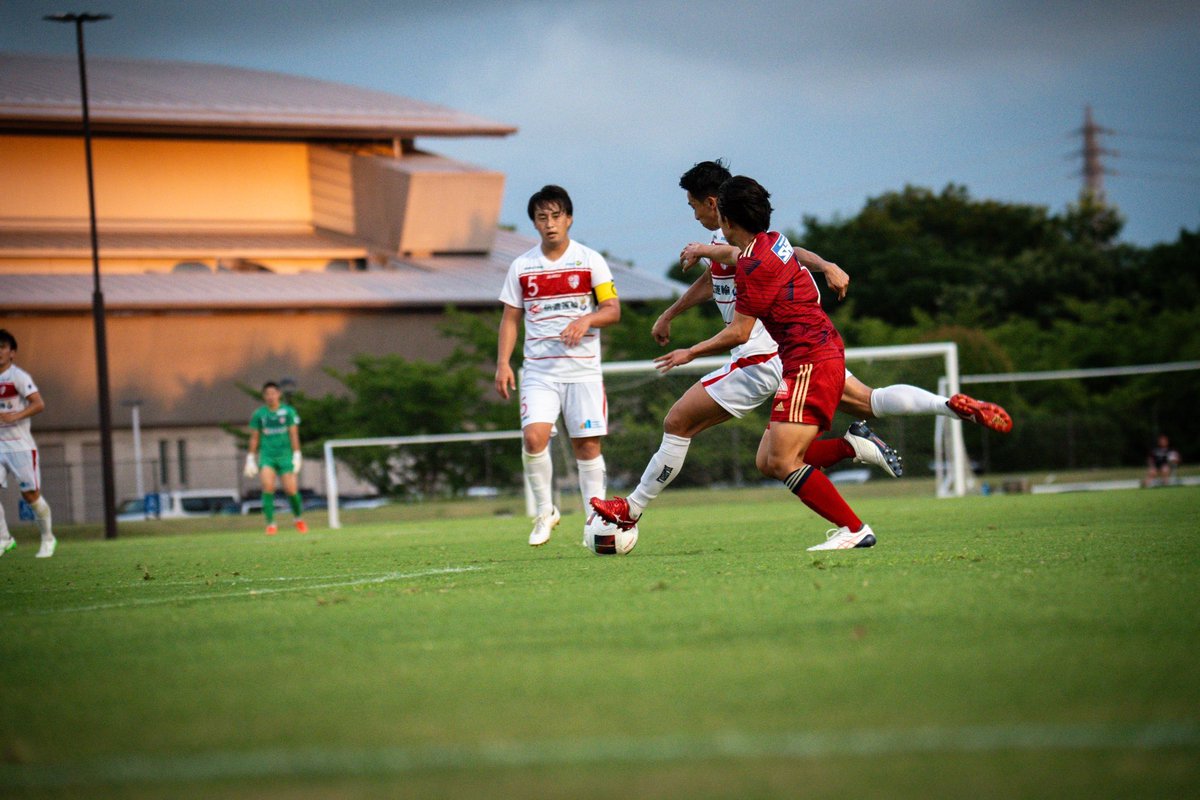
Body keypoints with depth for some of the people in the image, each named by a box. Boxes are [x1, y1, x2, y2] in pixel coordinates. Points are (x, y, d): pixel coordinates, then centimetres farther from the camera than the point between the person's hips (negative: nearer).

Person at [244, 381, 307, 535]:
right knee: (268, 486, -19)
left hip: (285, 455, -1)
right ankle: (270, 524, -12)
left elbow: (294, 434, 1)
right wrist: (250, 459, 8)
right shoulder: (259, 414, 4)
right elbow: (254, 438, 10)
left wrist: (297, 456, -5)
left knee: (291, 490, -5)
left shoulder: (288, 411, 0)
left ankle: (298, 518, 23)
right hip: (267, 456, 1)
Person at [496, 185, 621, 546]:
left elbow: (613, 310, 0)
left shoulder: (590, 261, 2)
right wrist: (503, 363, 0)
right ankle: (544, 511, 0)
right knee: (534, 437, -17)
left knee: (587, 444, -1)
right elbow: (510, 318, 11)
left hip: (583, 369, -1)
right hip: (539, 370, 1)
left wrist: (586, 319, -21)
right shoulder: (521, 266, 8)